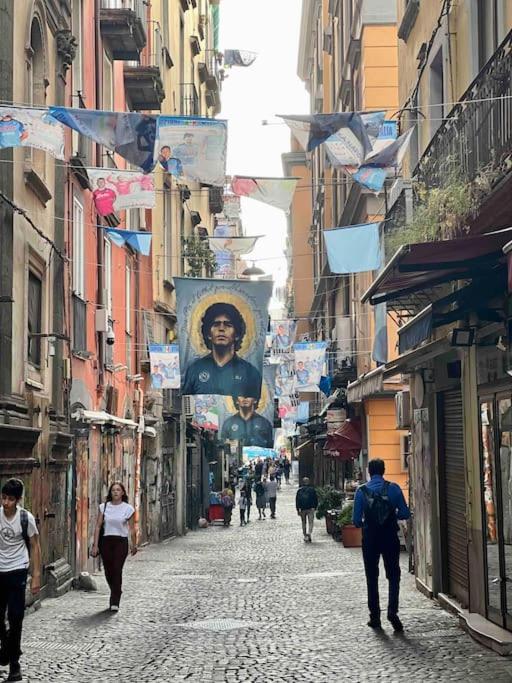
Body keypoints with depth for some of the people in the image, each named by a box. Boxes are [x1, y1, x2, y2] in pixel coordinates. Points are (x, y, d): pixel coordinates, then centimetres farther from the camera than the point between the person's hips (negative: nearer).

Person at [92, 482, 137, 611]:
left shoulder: (128, 508, -1)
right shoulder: (104, 507, 3)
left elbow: (132, 529, 6)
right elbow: (98, 526, 3)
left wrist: (134, 545, 11)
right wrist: (95, 545, -2)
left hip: (121, 542, -2)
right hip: (106, 541, 2)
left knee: (117, 570, -12)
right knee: (108, 571, 7)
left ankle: (115, 602, -10)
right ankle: (115, 595, 31)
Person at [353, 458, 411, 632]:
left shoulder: (361, 491, -6)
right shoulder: (394, 488, -6)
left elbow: (356, 520, -6)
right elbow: (405, 513, -5)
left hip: (370, 539, 0)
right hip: (390, 538, 0)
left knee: (372, 578, 12)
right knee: (394, 575, 9)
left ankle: (375, 616, 13)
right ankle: (392, 610, -9)